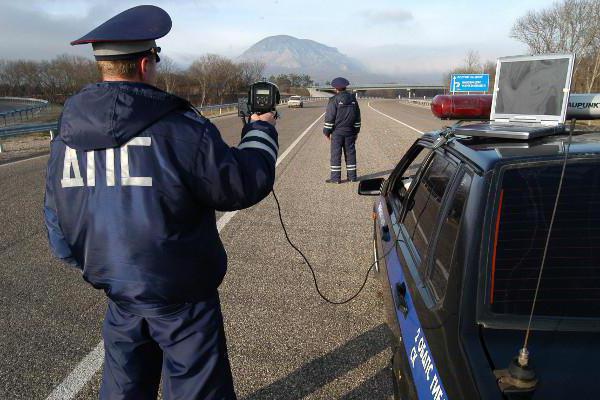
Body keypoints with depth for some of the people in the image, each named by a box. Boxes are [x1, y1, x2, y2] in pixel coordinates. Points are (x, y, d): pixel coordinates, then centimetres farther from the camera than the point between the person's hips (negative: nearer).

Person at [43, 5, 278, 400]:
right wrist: (261, 130, 2)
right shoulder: (177, 129, -22)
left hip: (118, 293, 6)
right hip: (180, 296, -6)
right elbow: (245, 184, -15)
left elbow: (58, 227, 7)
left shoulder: (66, 137, -1)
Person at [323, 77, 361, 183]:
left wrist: (327, 132, -3)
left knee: (336, 154, 0)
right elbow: (357, 117, 13)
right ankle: (352, 176, 14)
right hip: (350, 132, 5)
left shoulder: (334, 100, -10)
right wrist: (356, 131, 20)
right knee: (350, 153, 10)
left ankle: (336, 177, 1)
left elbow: (329, 117, -11)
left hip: (337, 132, -5)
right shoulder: (353, 99, 7)